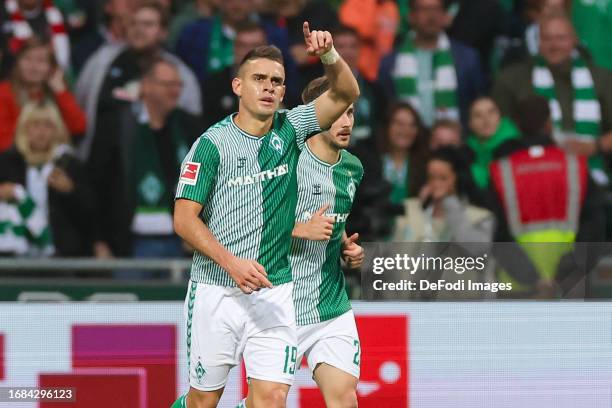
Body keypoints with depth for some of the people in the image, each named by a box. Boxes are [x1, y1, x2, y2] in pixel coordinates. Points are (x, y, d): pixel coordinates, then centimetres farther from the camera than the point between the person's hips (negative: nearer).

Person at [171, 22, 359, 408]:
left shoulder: (290, 129, 5)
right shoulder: (212, 143, -6)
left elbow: (346, 93, -3)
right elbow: (185, 218, -8)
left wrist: (329, 54, -23)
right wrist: (232, 263, -19)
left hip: (274, 293, 2)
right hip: (216, 290, -2)